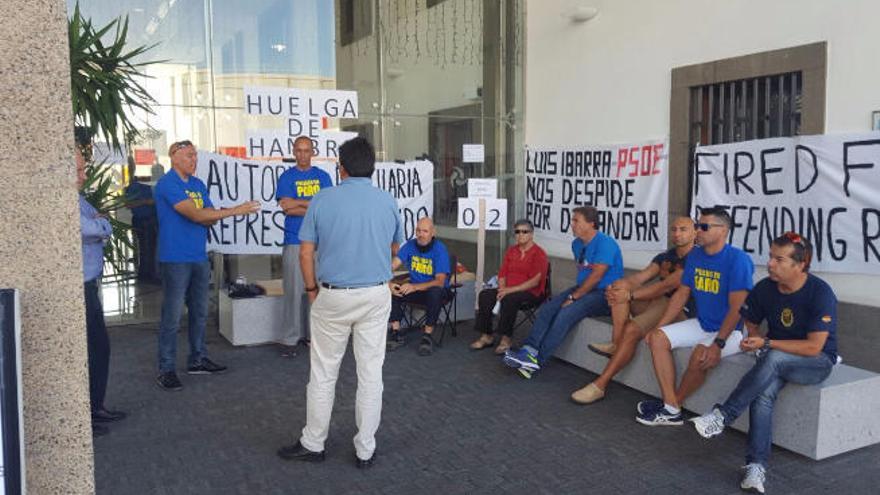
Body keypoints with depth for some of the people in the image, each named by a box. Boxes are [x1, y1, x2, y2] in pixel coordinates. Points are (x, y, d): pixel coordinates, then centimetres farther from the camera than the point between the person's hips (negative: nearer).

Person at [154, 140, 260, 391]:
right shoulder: (167, 184, -12)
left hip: (199, 257, 8)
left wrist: (205, 217, -16)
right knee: (172, 316, -4)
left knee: (200, 312, 14)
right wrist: (235, 210, -21)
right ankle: (166, 370, 4)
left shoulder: (198, 184, 14)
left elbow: (210, 217, 9)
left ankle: (197, 360, 27)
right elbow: (196, 214, -20)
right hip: (175, 259, -8)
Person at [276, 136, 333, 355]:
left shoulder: (323, 176, 11)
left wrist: (298, 203, -6)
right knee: (293, 290, -4)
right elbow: (285, 207, -7)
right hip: (294, 241, -2)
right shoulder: (287, 177, 6)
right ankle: (290, 339, 3)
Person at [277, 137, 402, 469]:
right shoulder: (387, 202, 0)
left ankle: (313, 444, 24)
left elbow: (306, 253, -5)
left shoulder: (323, 200, -7)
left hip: (333, 296, -2)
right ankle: (365, 450, 17)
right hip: (377, 295, 2)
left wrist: (311, 289, 9)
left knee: (323, 373, 11)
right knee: (371, 374, 8)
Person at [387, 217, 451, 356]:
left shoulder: (440, 249, -17)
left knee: (435, 292, -38)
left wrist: (414, 287, -36)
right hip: (414, 288, 4)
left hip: (436, 289, -4)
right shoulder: (410, 245, -4)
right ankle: (396, 333, -12)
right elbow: (391, 266, -10)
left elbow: (440, 282, -24)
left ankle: (427, 335, -23)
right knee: (390, 291, -20)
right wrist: (389, 283, -33)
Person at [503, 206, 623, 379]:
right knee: (547, 308, -14)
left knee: (567, 313, -30)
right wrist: (574, 292, 6)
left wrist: (573, 297, -19)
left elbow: (596, 275, -21)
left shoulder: (605, 243, -15)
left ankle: (537, 360, -28)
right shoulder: (577, 244, 12)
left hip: (604, 293, -8)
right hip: (583, 288, 8)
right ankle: (528, 351, -25)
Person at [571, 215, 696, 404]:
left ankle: (600, 385, -24)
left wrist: (629, 295, -24)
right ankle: (615, 345, -23)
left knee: (631, 330, -30)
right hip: (657, 302, 8)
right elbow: (639, 277, 3)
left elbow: (667, 286, -20)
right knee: (621, 285, -14)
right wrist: (616, 288, -18)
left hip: (680, 310, -8)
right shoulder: (665, 256, 17)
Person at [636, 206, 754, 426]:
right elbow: (681, 294, 10)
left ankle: (673, 404, -5)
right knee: (658, 338, -9)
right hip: (702, 324, 8)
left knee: (700, 356, -33)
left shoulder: (738, 259, -18)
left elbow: (736, 308, -22)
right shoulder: (694, 256, 5)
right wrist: (658, 327, 3)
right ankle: (672, 410, -12)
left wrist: (718, 344, -28)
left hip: (731, 330, -7)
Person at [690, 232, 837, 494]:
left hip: (817, 361, -4)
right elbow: (751, 322, 14)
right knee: (763, 393, -30)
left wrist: (767, 344, -23)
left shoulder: (821, 293, -19)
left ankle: (722, 416, -31)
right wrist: (754, 339, -8)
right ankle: (757, 466, -31)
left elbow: (813, 347, -22)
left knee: (773, 359, -37)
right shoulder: (765, 288, -5)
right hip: (776, 360, 4)